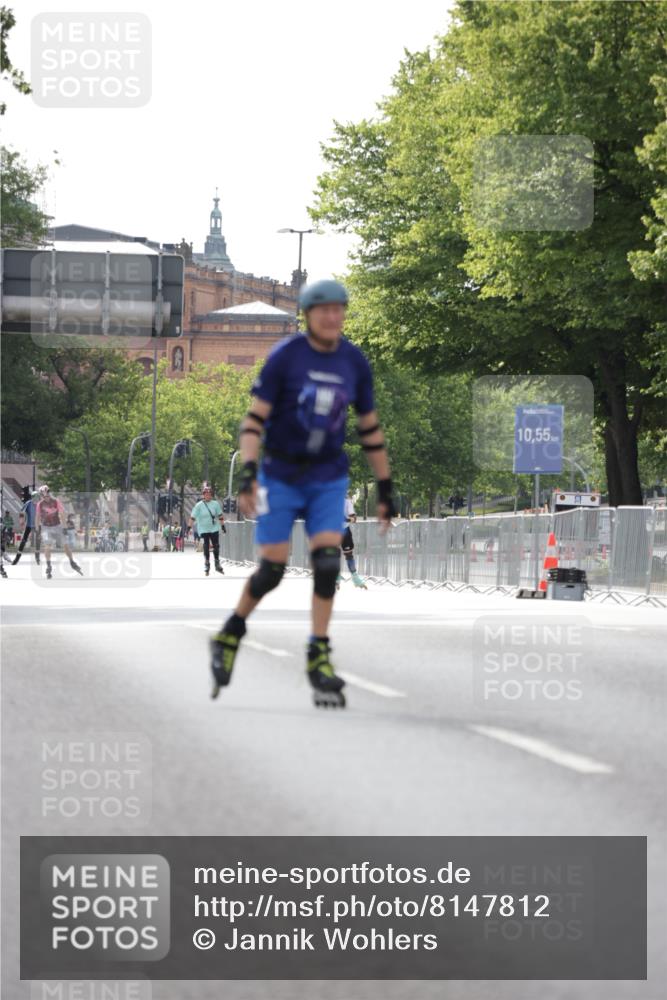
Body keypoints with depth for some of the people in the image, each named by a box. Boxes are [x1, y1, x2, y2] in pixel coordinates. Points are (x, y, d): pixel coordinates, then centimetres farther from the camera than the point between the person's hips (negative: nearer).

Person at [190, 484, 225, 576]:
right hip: (203, 529, -2)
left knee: (216, 546, 5)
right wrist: (189, 527, -12)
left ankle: (217, 565, 20)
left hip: (214, 529, 2)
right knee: (206, 547, -3)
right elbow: (193, 517, -8)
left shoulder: (215, 504, 1)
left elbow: (220, 516, 9)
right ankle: (206, 567, 7)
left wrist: (223, 526, 8)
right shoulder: (199, 505, -8)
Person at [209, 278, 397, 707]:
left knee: (327, 562, -13)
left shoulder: (355, 362, 0)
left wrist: (385, 489, 10)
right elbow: (255, 418, -11)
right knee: (273, 569, -2)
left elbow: (370, 427, 9)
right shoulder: (285, 357, -11)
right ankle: (231, 634, 23)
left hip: (329, 478, 3)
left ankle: (319, 658, -6)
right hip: (280, 476, -3)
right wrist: (248, 474, -23)